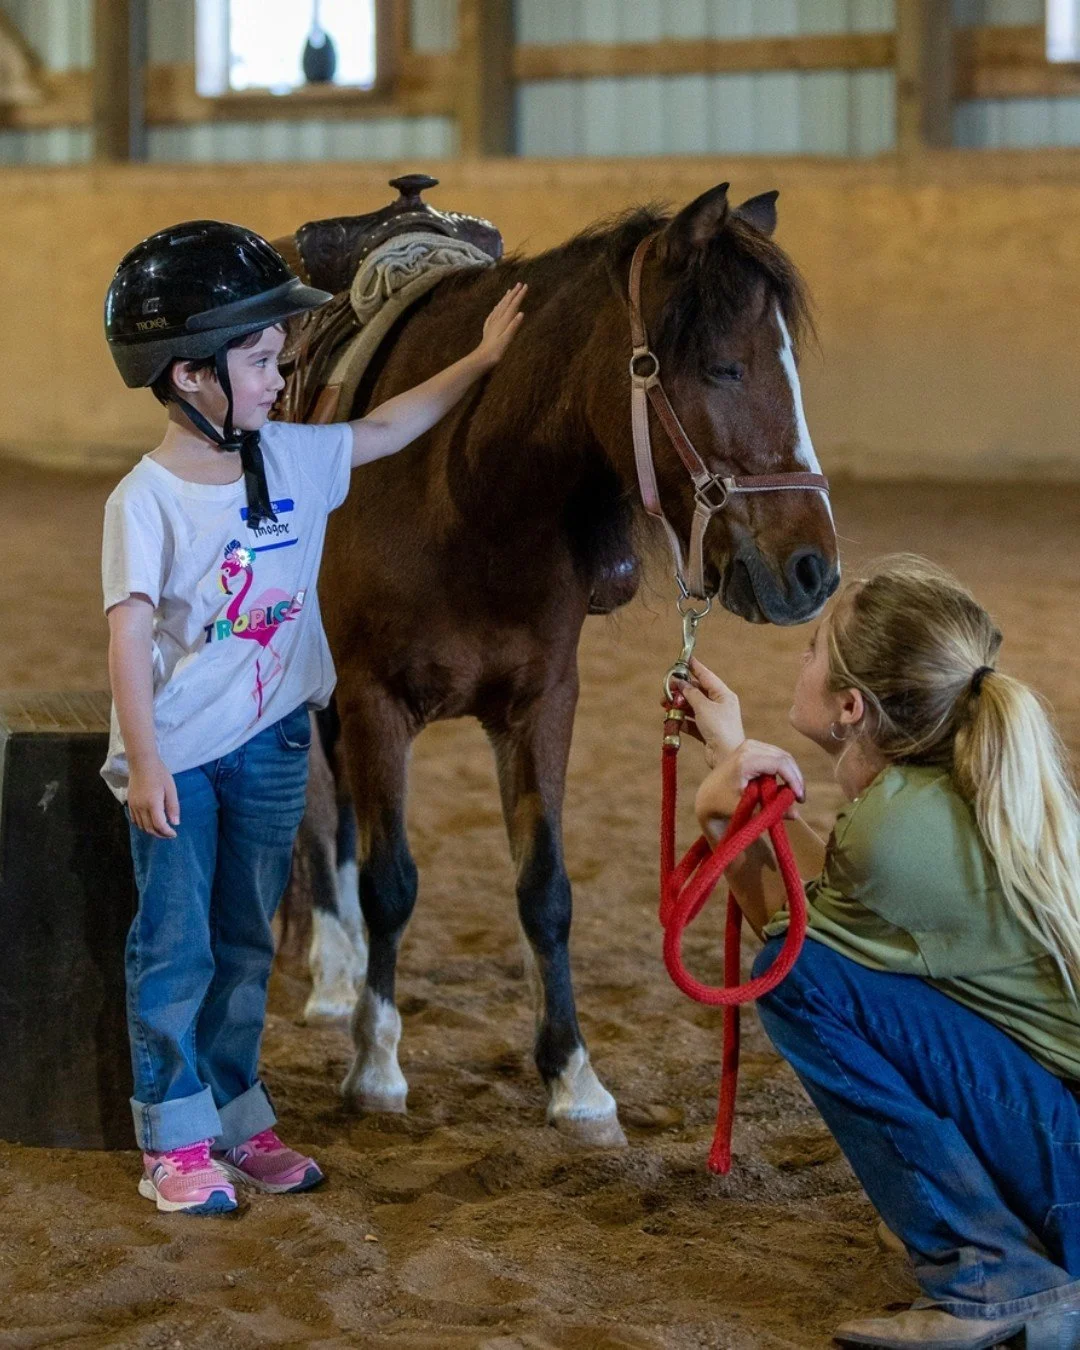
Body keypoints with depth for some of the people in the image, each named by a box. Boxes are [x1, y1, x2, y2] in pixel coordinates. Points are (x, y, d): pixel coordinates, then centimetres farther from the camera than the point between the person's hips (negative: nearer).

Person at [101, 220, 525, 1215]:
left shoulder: (293, 458, 0)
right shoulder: (147, 499, -17)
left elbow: (387, 430, 16)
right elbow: (130, 634, -21)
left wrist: (481, 361, 16)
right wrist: (145, 765, -25)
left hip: (272, 743, 6)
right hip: (177, 755, -6)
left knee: (245, 944, 14)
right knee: (174, 949, 2)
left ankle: (235, 1116, 25)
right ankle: (176, 1141, 9)